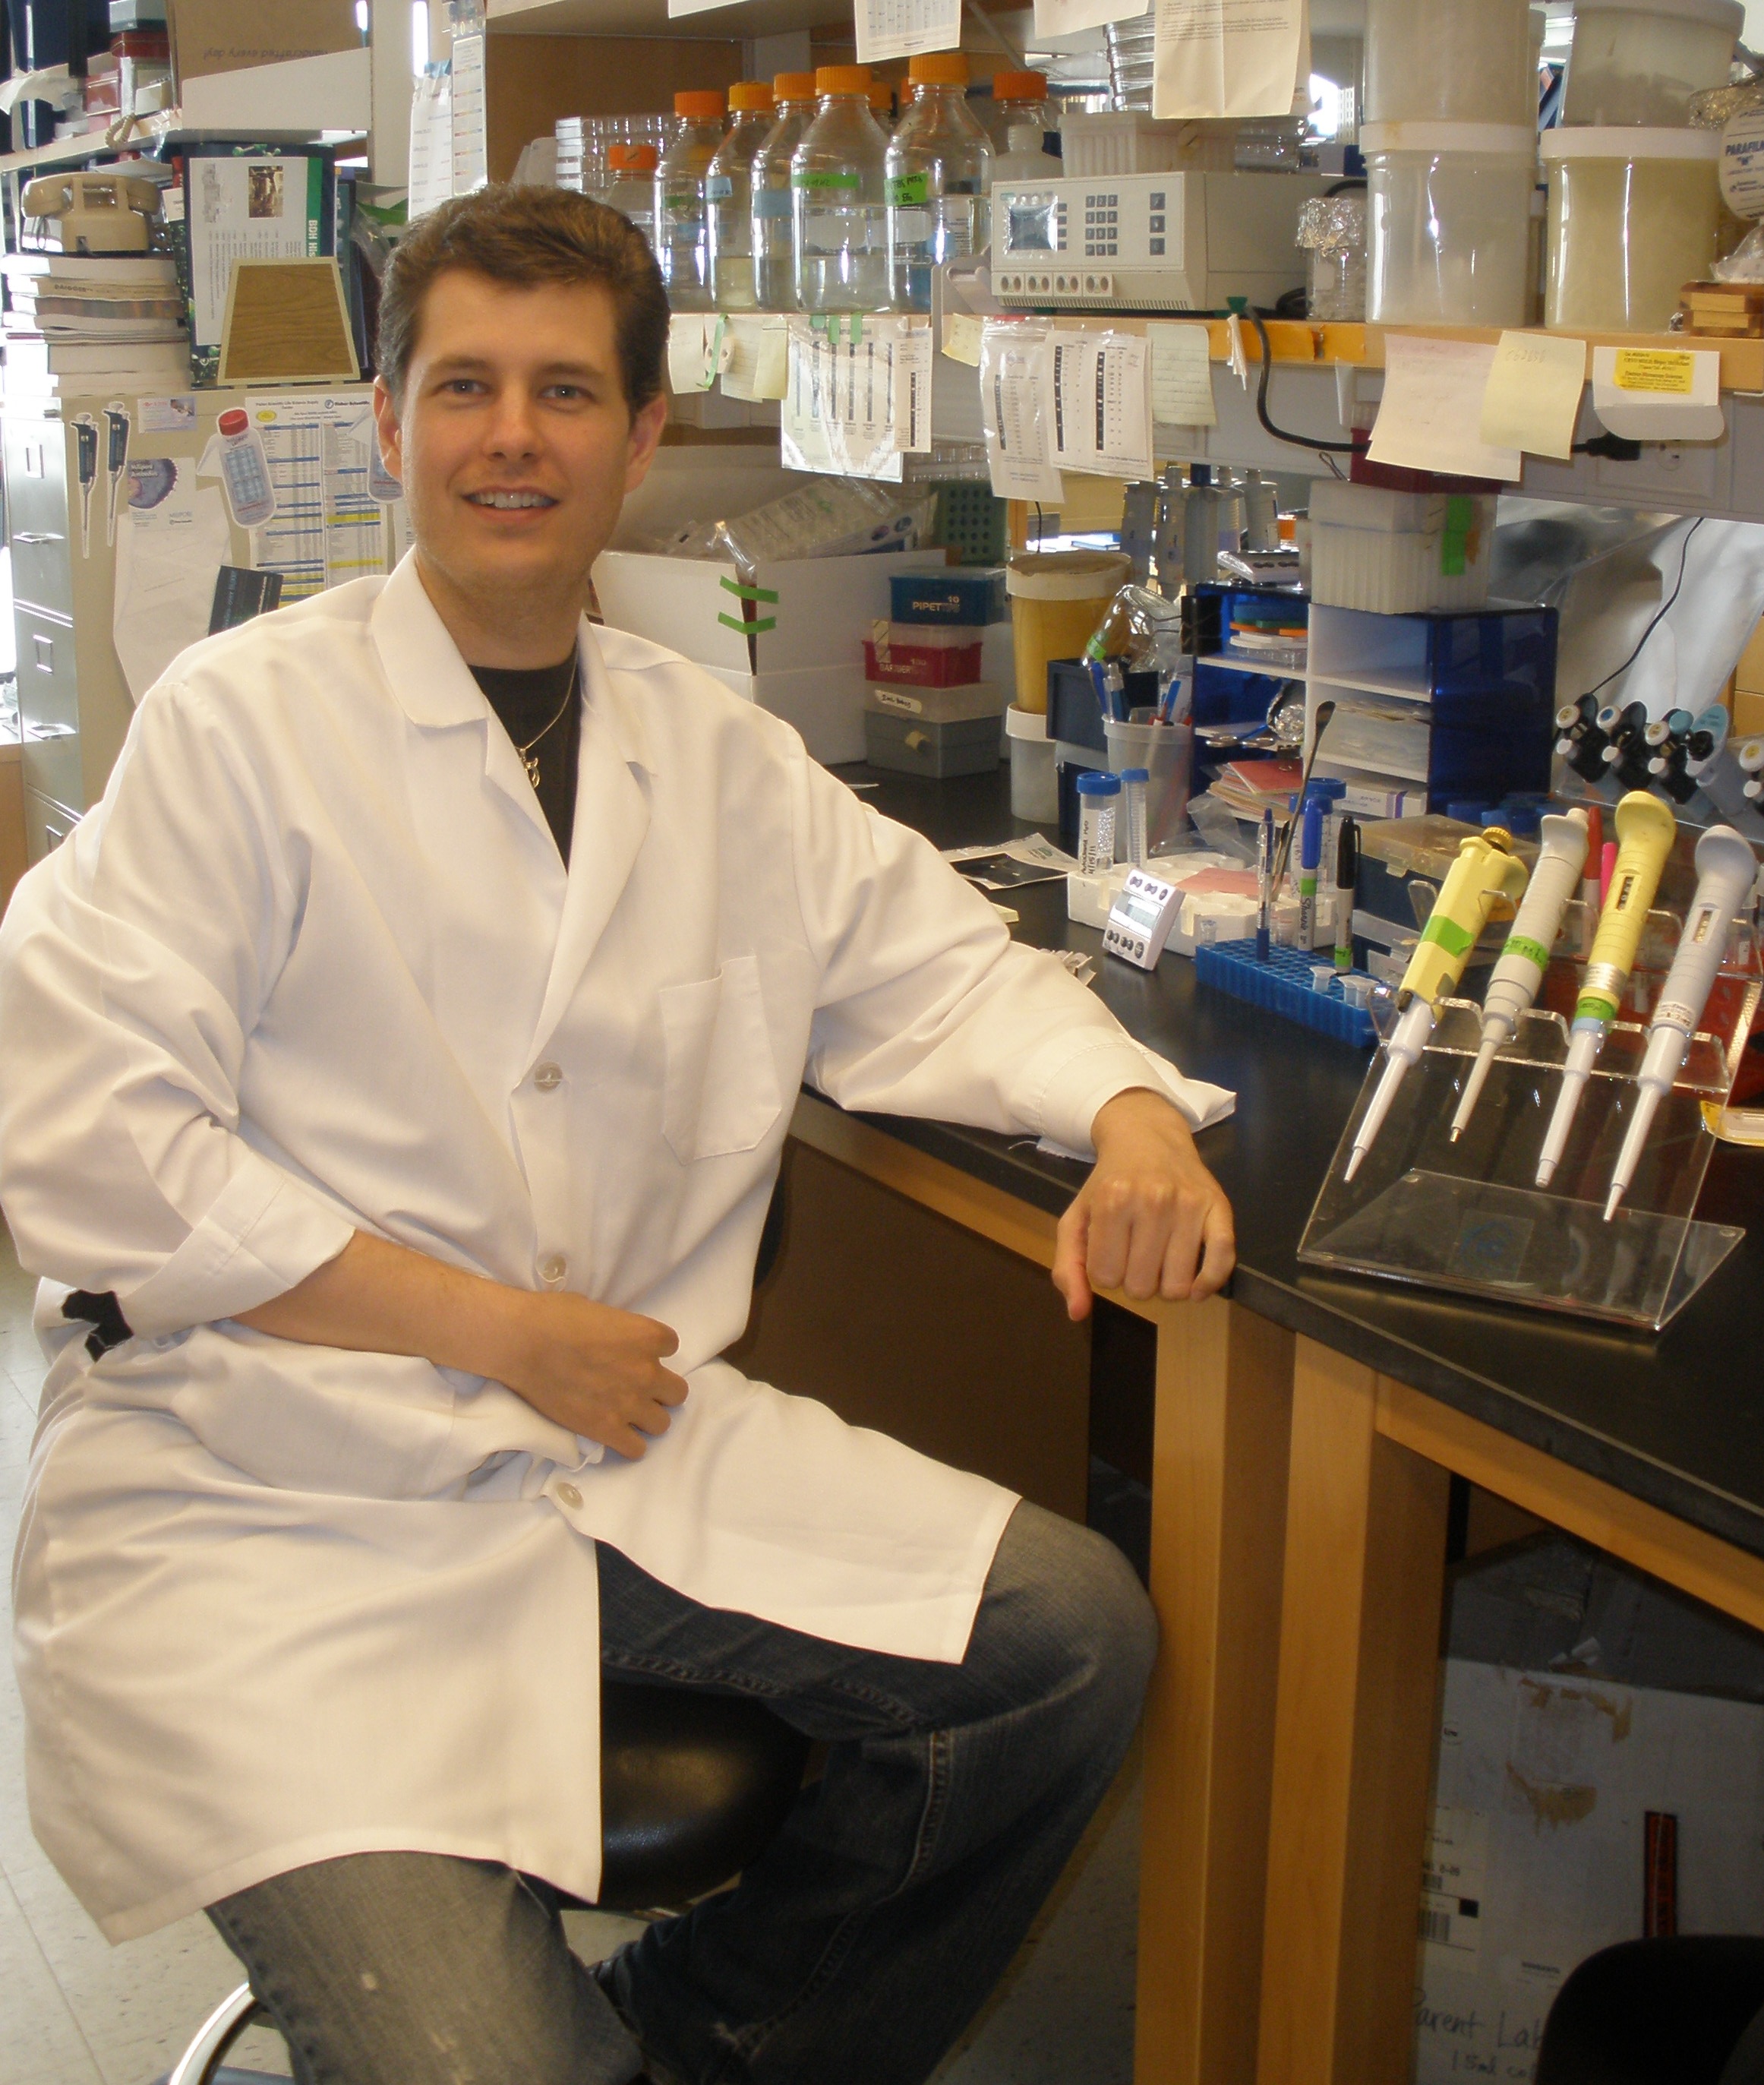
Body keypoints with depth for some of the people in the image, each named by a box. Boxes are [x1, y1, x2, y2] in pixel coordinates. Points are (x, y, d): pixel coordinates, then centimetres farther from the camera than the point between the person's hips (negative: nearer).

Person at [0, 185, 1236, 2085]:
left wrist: (1131, 1114, -5)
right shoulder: (243, 724, -6)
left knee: (1072, 1636, -5)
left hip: (619, 1441, 6)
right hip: (268, 1497, -5)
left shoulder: (718, 759, 10)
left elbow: (938, 972, 18)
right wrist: (500, 1326, -13)